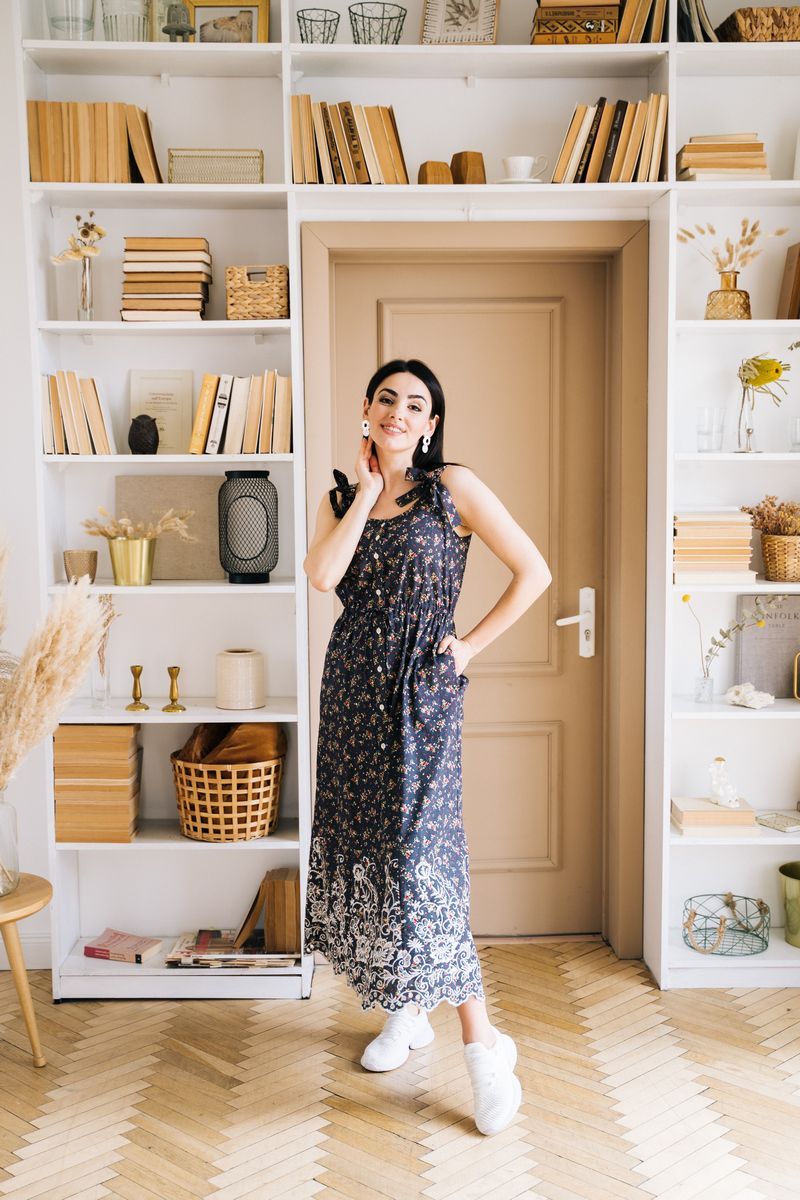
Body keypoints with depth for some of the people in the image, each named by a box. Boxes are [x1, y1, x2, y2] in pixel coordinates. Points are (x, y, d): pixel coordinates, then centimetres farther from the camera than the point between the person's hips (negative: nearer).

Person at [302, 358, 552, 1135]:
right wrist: (367, 491, -7)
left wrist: (472, 646, -6)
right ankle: (406, 1012, 28)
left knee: (418, 850, -11)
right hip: (353, 685, 5)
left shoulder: (453, 487, -4)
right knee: (363, 844, 10)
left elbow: (534, 571, -5)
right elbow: (322, 576, -11)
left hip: (422, 689, -5)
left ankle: (482, 1042, 0)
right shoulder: (342, 497, 9)